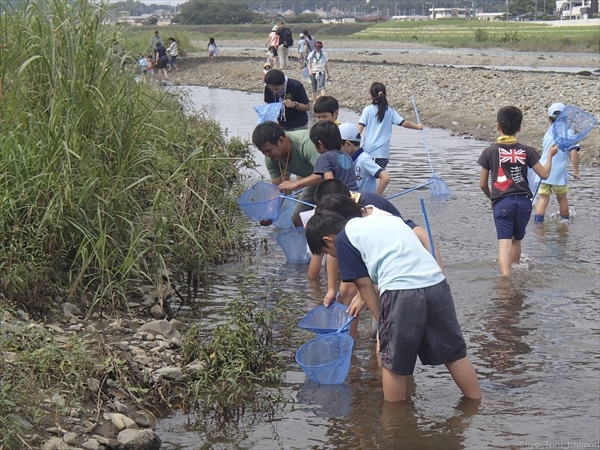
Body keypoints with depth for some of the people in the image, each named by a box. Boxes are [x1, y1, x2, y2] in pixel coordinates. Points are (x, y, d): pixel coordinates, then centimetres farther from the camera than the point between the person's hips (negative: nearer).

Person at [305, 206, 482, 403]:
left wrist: (382, 323, 18)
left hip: (401, 292, -6)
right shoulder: (382, 218, 28)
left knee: (393, 363, 11)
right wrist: (364, 296, 42)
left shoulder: (343, 239, 8)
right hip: (437, 284, 7)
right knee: (454, 354, 17)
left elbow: (364, 285, 9)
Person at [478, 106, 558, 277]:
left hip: (502, 203, -3)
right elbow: (544, 174, 4)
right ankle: (514, 275, 38)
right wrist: (550, 155, 20)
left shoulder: (490, 152, -2)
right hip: (523, 201, 3)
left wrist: (491, 198, 22)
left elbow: (483, 184, 2)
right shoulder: (526, 151, 1)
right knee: (516, 239, 22)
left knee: (504, 244, -11)